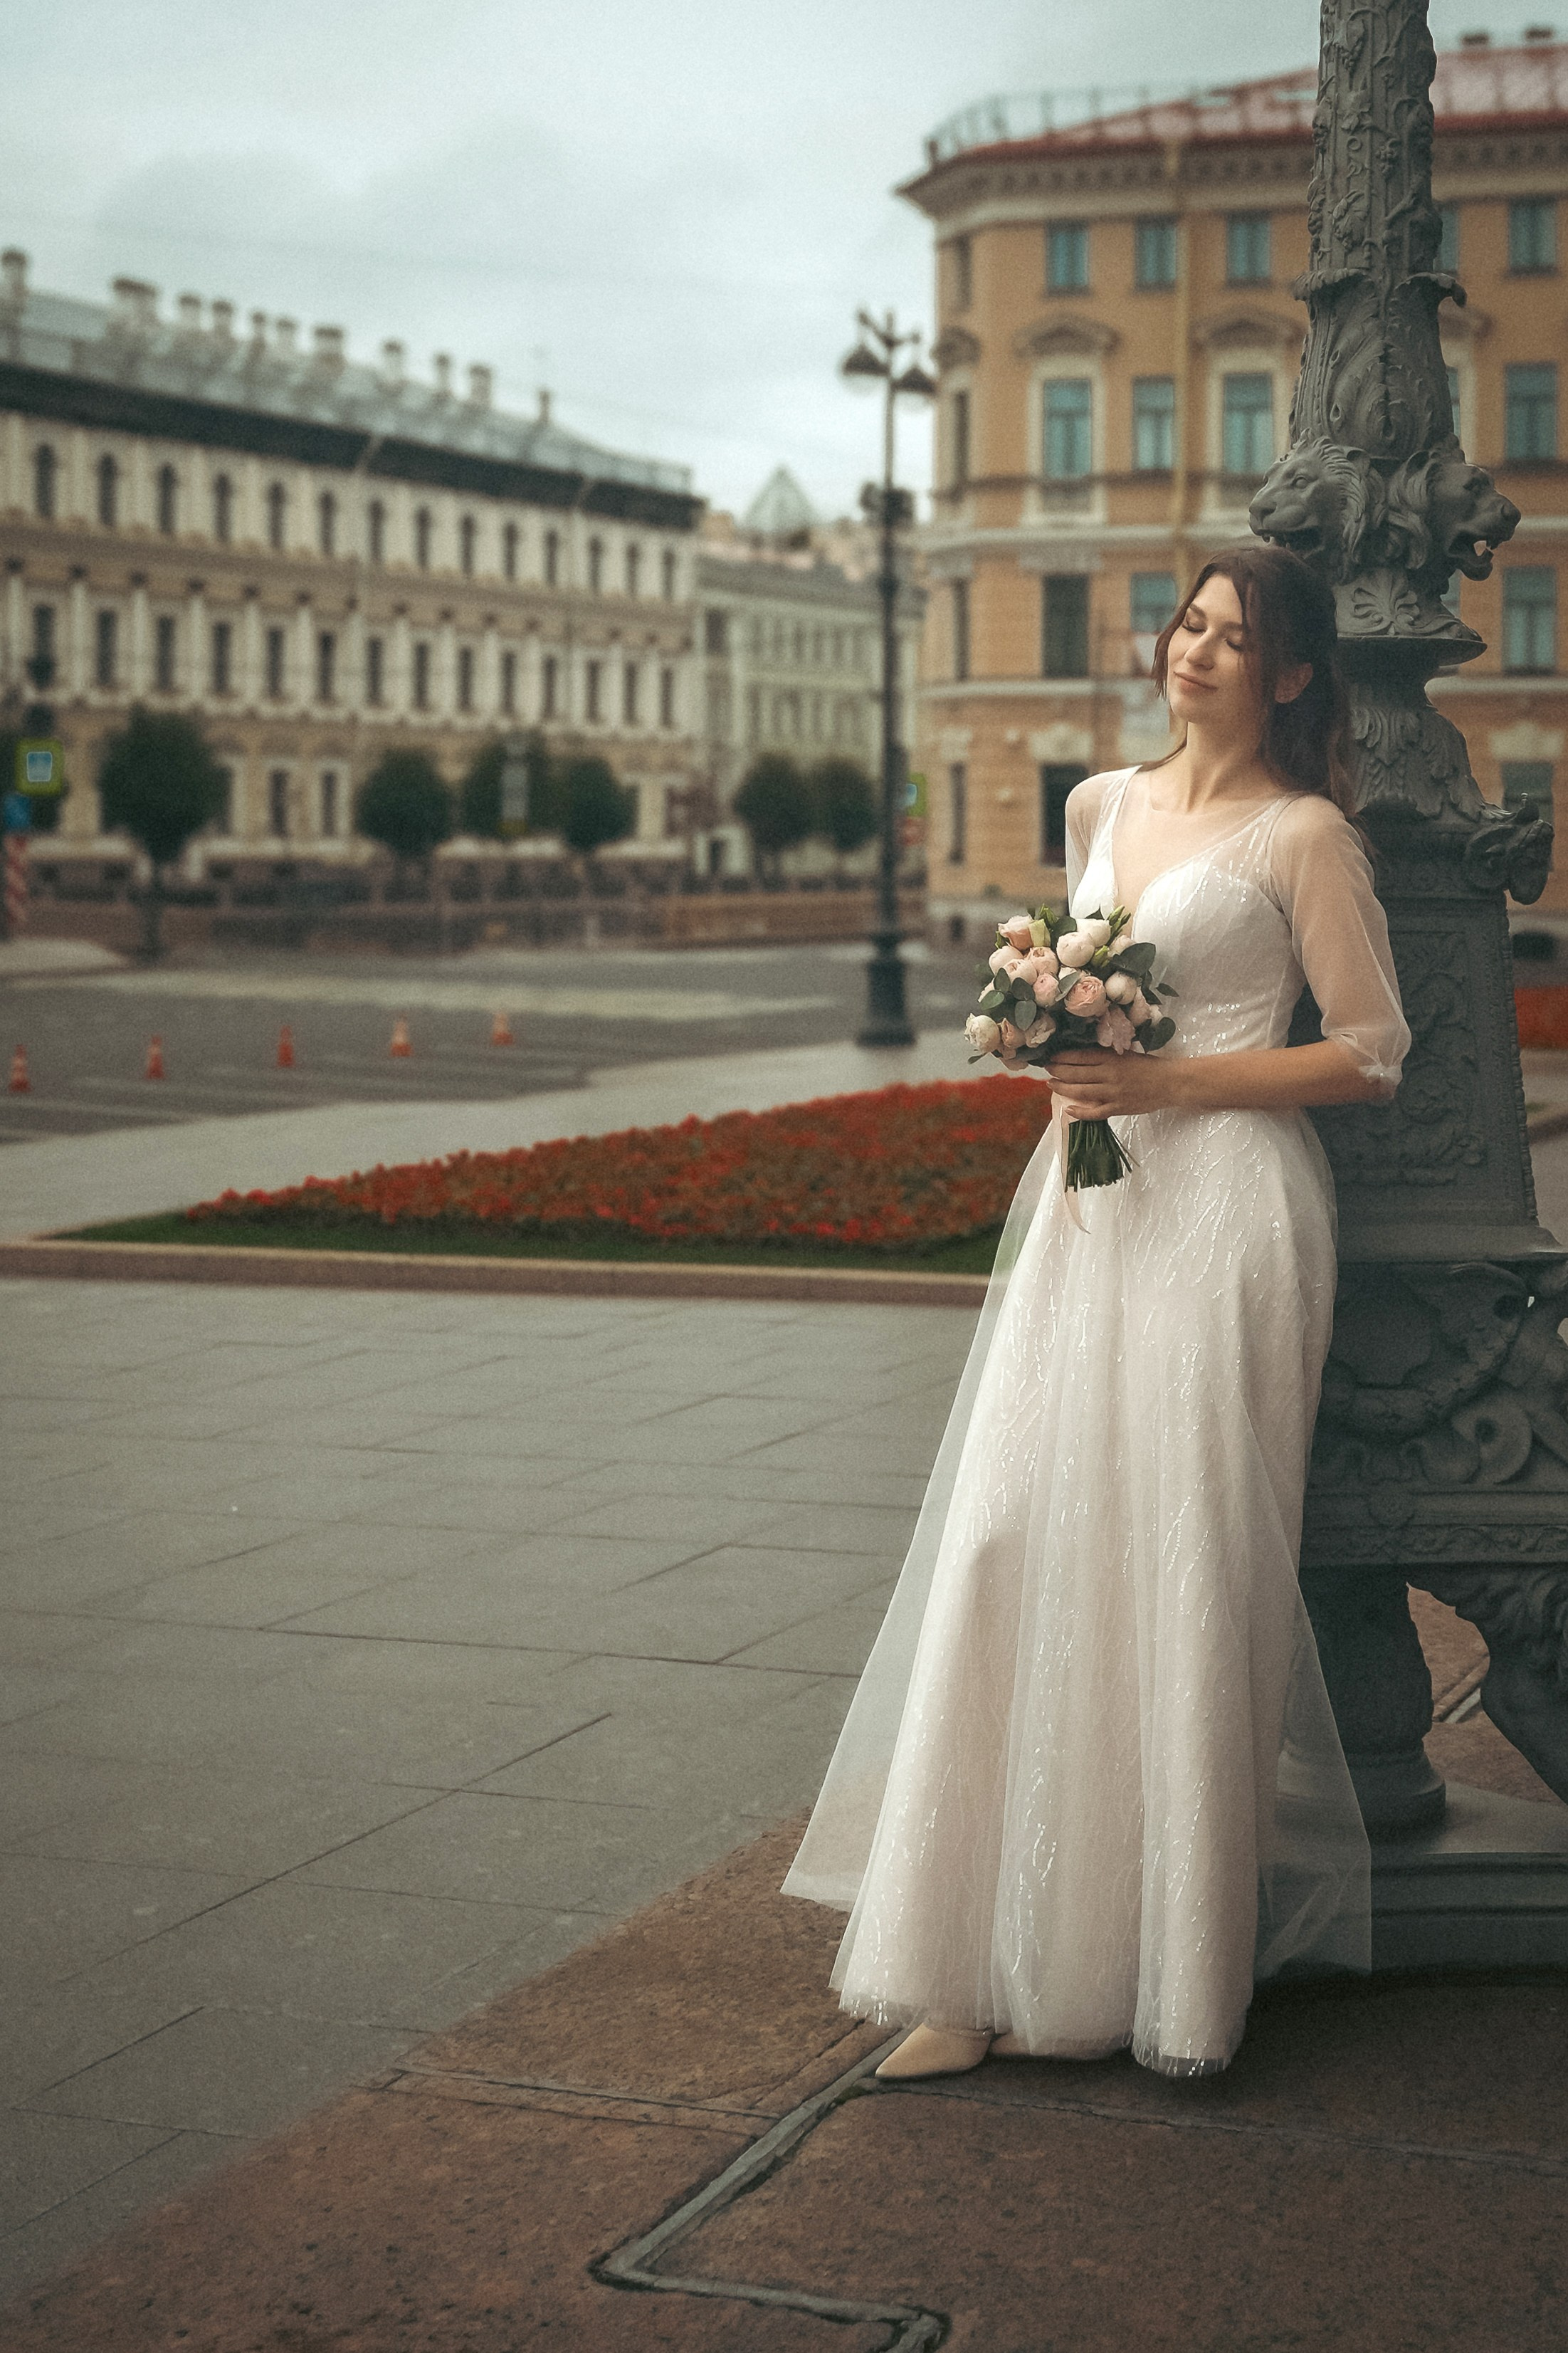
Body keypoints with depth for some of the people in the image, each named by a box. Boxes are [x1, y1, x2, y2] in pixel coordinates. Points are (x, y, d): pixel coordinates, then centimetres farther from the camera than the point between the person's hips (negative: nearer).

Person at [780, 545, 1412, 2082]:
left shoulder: (1304, 834, -2)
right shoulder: (1099, 808, 15)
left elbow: (1371, 1056, -4)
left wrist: (1169, 1083, -12)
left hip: (1221, 1207, -6)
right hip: (1086, 1204, 6)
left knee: (1172, 1566, -4)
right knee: (1019, 1548, -1)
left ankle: (1154, 1964, 9)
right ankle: (995, 1968, 4)